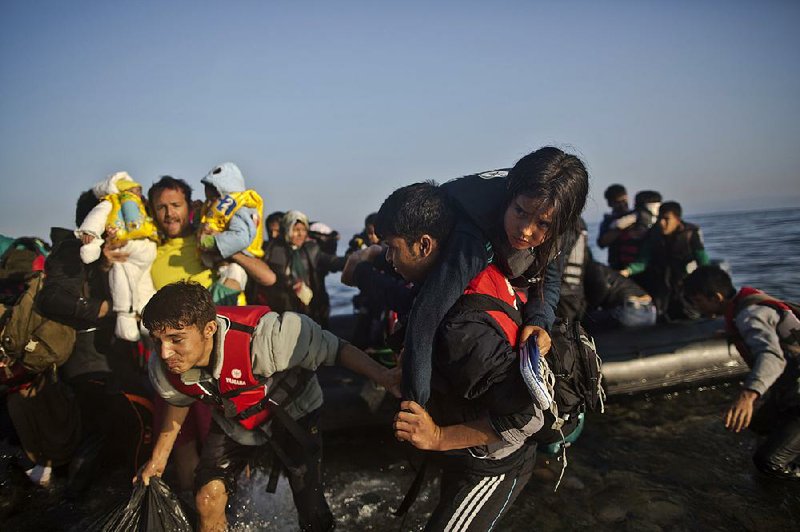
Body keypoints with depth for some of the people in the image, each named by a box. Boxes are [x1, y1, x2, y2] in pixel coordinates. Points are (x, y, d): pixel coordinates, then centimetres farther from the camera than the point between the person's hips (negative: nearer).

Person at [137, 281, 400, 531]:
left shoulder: (260, 337, -43)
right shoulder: (163, 370, -21)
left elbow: (333, 348, -33)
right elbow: (178, 403, 3)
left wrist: (383, 376, -36)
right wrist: (159, 457, 13)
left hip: (292, 414, -4)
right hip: (234, 422, 4)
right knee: (208, 500, -6)